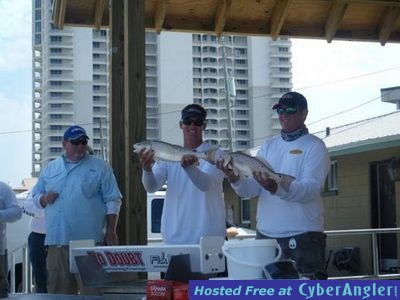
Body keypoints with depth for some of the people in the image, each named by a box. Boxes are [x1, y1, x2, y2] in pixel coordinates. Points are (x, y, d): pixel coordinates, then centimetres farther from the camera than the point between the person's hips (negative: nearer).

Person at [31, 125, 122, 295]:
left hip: (89, 243, -4)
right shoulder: (51, 168, 16)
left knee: (92, 292, -3)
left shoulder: (99, 167, 4)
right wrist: (44, 199, -2)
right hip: (57, 243, 4)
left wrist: (111, 232, -6)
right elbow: (36, 195, 21)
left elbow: (112, 201, 1)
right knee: (58, 293, 9)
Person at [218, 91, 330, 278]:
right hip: (265, 234, 5)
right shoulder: (268, 146, 15)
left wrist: (277, 188, -34)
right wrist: (235, 179, -16)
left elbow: (311, 188, -17)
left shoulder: (314, 146, -2)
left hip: (303, 235, -5)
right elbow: (252, 188, 6)